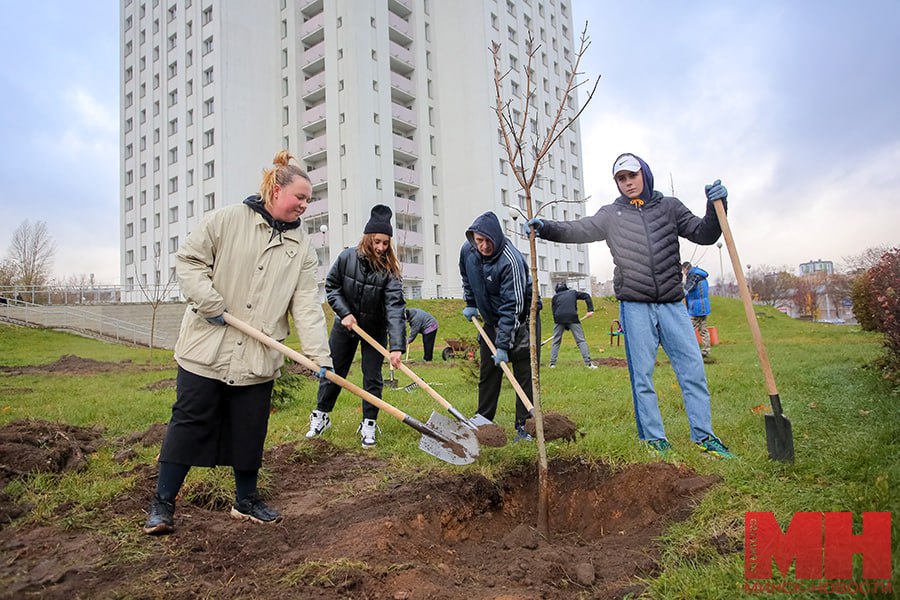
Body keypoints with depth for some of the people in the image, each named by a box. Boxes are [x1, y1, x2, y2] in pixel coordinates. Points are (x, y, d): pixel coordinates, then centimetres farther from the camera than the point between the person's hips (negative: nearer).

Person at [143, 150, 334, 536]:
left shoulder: (302, 246, 5)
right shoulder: (228, 220, -3)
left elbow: (307, 305, -2)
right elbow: (189, 260, -2)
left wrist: (320, 355, -11)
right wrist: (211, 304, -14)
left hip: (258, 357, 3)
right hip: (207, 348, -3)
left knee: (251, 431, 11)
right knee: (190, 423, 5)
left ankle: (246, 502, 28)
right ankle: (163, 503, 20)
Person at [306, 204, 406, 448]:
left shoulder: (389, 269, -22)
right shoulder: (347, 257, -16)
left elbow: (395, 308, -32)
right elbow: (331, 286, -2)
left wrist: (397, 346, -41)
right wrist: (345, 312, -17)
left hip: (375, 329, -1)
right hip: (345, 325, 2)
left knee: (372, 377, 3)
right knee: (333, 371, 13)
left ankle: (368, 424, 19)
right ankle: (321, 415, 31)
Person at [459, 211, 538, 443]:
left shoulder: (511, 261, -31)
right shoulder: (467, 251, -10)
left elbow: (512, 307, -31)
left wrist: (503, 345, -30)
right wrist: (471, 304, 12)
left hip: (520, 320, -6)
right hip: (492, 319, 6)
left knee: (524, 372, -8)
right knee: (488, 372, 11)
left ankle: (524, 426, -1)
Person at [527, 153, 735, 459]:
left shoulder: (669, 207, 10)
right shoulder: (611, 215, 7)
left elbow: (704, 235, 8)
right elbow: (579, 230, -4)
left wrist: (716, 207, -9)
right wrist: (547, 227, -21)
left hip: (673, 304, 2)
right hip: (635, 307, -1)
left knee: (693, 370, 4)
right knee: (642, 375, 2)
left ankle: (703, 436, 18)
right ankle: (654, 438, 15)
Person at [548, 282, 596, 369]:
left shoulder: (555, 297, 24)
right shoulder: (573, 292, 27)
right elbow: (587, 296, 16)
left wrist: (565, 327, 19)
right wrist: (590, 310, 10)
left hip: (559, 319, 1)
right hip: (572, 317, -1)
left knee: (556, 341, 14)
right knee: (581, 340, 2)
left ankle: (552, 363, 12)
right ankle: (588, 362, -7)